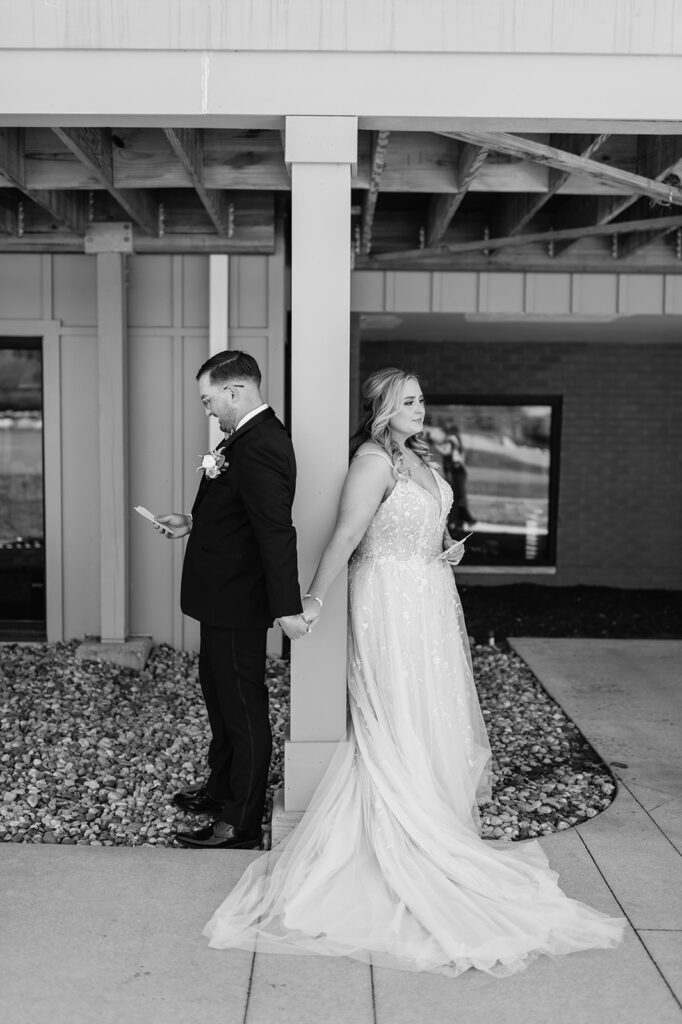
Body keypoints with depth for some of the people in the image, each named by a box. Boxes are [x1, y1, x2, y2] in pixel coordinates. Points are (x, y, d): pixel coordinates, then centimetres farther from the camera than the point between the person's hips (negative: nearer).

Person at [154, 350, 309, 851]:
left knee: (243, 705, 2)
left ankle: (242, 823, 16)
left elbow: (276, 531, -29)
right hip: (225, 597, 11)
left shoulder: (258, 446, -24)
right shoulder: (250, 436, 8)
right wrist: (194, 524, 12)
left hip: (237, 601, -11)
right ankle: (222, 786, 43)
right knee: (218, 689, 24)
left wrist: (287, 607, -30)